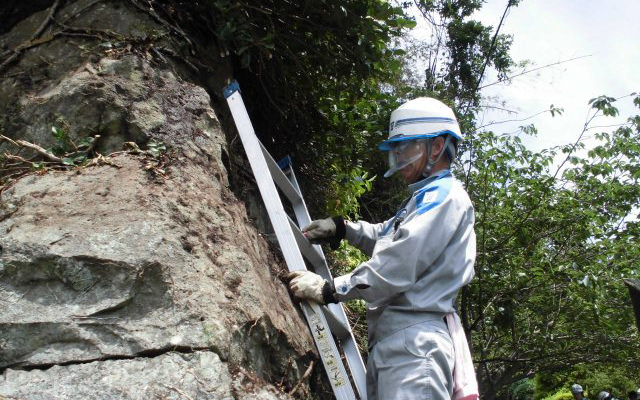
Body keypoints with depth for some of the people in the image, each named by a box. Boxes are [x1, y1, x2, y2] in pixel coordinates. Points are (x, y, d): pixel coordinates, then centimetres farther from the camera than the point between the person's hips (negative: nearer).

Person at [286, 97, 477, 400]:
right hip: (389, 340, 10)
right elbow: (385, 238, 37)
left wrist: (328, 289, -12)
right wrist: (342, 227, 20)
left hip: (414, 338, -10)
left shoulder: (445, 195, -6)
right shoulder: (426, 198, 26)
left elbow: (398, 267, -16)